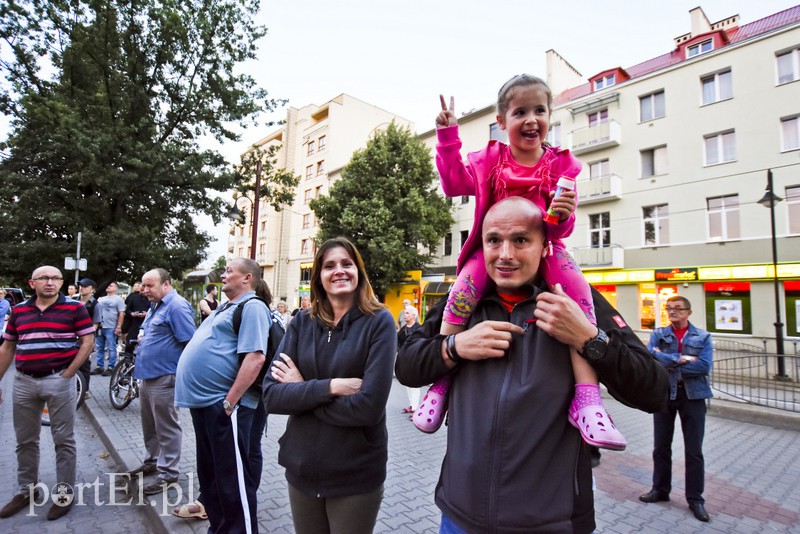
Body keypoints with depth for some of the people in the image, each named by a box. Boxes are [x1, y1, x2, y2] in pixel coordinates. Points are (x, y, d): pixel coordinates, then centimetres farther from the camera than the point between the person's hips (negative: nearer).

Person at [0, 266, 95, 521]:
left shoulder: (74, 308, -6)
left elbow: (88, 341, -8)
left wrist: (68, 374, -12)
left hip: (59, 380, -4)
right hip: (23, 382, 5)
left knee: (64, 441, 4)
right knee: (25, 441, 16)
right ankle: (26, 491, 34)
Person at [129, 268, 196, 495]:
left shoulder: (177, 306, -18)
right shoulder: (155, 305, 14)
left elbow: (189, 342, -22)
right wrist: (142, 338, 12)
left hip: (164, 377, -10)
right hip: (147, 375, 10)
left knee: (166, 428, 1)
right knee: (150, 425, 22)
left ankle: (168, 473, 13)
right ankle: (153, 461, 38)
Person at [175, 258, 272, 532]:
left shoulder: (252, 307, -14)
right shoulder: (227, 307, 18)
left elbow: (255, 358, -24)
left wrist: (229, 402, -24)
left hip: (222, 404, -10)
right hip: (203, 401, 10)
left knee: (232, 478, 1)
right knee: (210, 472, 22)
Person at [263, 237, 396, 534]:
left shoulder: (379, 322, -13)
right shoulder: (301, 323, -1)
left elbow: (369, 406, -22)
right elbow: (271, 396, -8)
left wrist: (301, 389, -13)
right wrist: (329, 387, -21)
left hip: (357, 476, -3)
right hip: (301, 469, 4)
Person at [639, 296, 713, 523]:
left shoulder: (703, 337, 1)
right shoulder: (658, 334, 3)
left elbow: (704, 366, -14)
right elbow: (650, 357, -14)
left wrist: (667, 362, -14)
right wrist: (681, 359, -18)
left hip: (693, 395, -1)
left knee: (694, 450, 7)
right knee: (661, 446, 12)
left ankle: (695, 499, 22)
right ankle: (660, 489, 28)